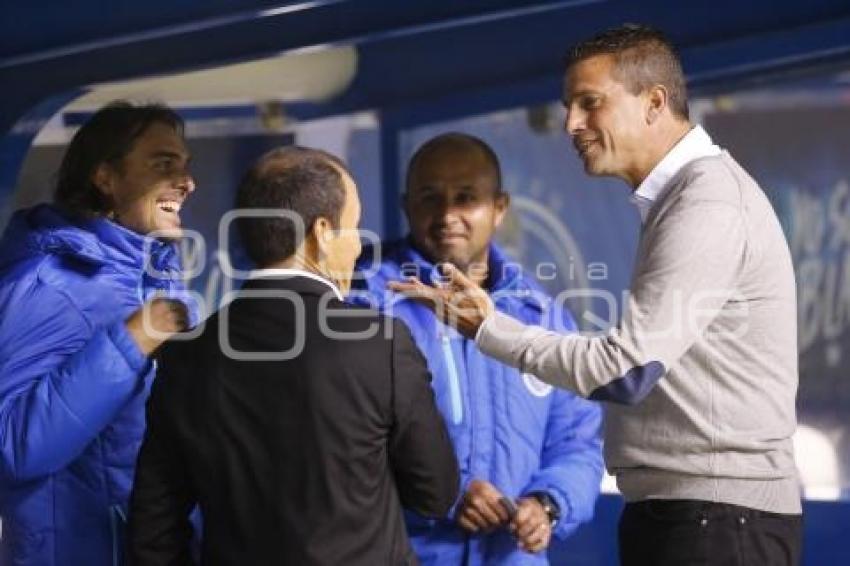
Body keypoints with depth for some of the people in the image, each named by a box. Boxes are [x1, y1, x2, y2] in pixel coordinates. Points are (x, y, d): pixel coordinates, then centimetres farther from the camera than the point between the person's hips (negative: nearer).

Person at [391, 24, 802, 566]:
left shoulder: (709, 203, -15)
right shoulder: (678, 197, 16)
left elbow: (626, 370, -18)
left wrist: (487, 327, -9)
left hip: (717, 520, -9)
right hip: (675, 510, 9)